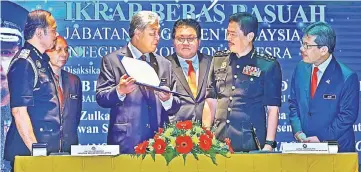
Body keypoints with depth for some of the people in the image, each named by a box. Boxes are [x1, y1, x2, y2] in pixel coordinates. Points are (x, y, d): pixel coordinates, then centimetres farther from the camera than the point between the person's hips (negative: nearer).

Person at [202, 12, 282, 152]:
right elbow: (210, 102, 12)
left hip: (251, 145, -3)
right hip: (218, 143, 3)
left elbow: (272, 108, -1)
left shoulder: (268, 65, 0)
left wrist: (269, 144, -8)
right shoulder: (218, 60, 11)